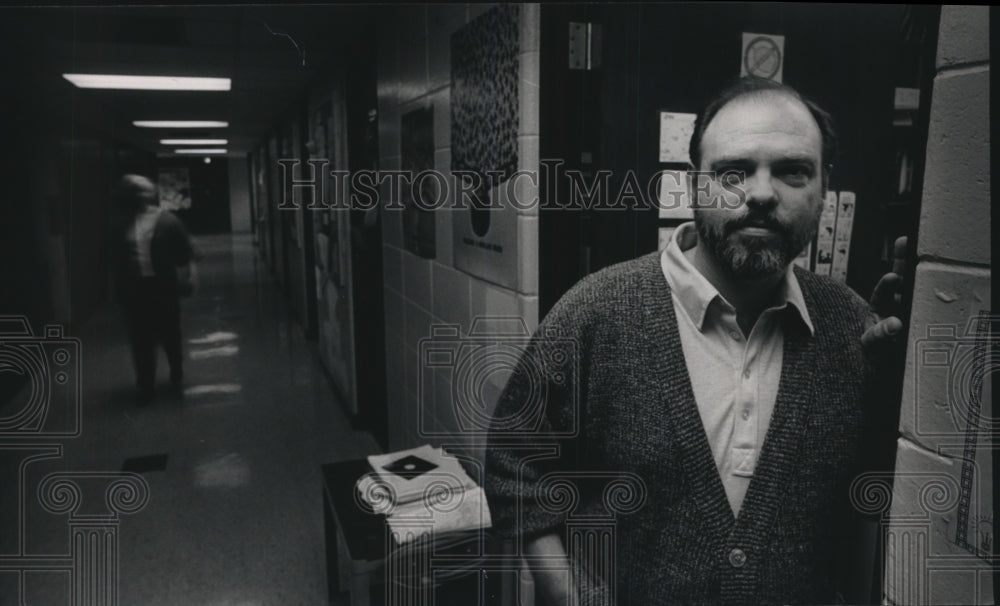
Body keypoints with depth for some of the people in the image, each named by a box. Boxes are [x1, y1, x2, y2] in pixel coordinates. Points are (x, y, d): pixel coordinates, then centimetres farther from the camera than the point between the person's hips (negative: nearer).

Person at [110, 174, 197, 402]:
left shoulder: (167, 220, -3)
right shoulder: (123, 224, 6)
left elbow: (184, 254, -3)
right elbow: (118, 259, 11)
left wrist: (186, 280, -6)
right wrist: (120, 289, 10)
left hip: (163, 287, -3)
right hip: (134, 289, 3)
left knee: (170, 335, 10)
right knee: (140, 340, 7)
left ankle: (177, 375, 31)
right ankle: (145, 384, 18)